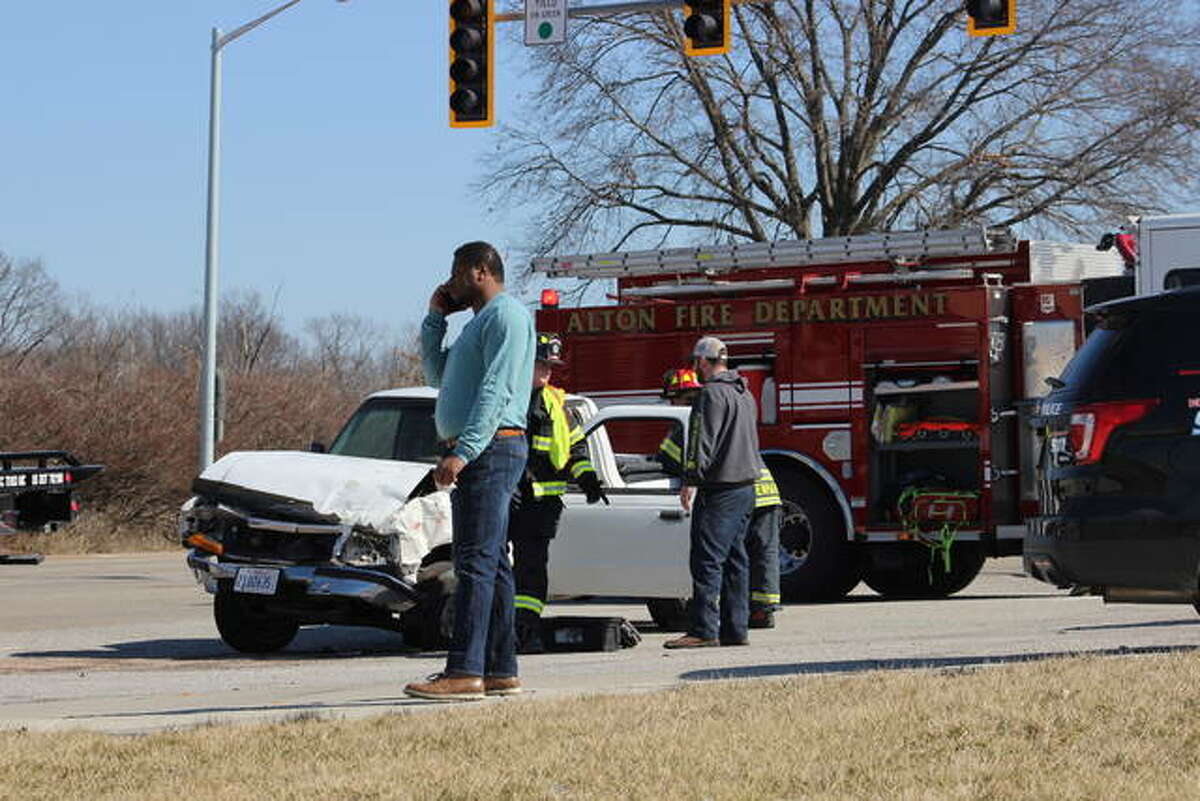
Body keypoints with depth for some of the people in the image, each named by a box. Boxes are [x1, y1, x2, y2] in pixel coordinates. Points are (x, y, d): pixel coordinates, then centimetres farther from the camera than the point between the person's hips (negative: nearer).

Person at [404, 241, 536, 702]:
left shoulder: (506, 315, -9)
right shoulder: (481, 322, 23)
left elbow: (497, 391, -20)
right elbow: (437, 376, 28)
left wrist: (463, 452, -27)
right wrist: (435, 318, 19)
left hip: (490, 450, -11)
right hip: (478, 456, 11)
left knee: (476, 562, -15)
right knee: (490, 564, 9)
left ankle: (464, 672, -20)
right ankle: (501, 671, 10)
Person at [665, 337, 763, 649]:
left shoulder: (713, 394, -11)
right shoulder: (744, 394, 19)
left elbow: (703, 442, -18)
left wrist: (691, 481, -17)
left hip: (720, 490, -10)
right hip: (746, 487, 10)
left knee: (707, 560, -10)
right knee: (734, 560, 10)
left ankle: (703, 629, -14)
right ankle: (735, 629, 10)